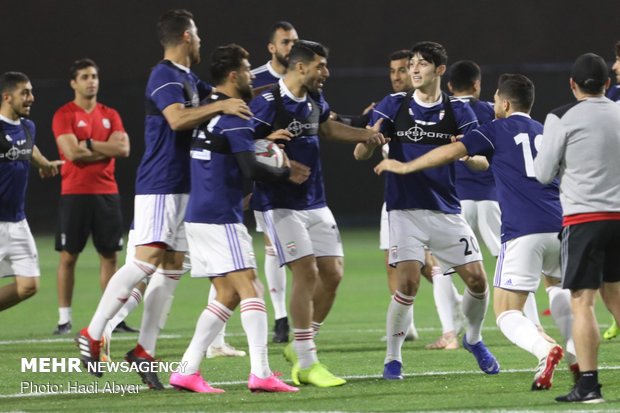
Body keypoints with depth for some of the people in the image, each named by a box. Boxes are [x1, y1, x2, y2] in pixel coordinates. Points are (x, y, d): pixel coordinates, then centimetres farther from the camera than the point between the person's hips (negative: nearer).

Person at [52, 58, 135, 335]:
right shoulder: (64, 115, -3)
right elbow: (72, 152, -16)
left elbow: (123, 149, -3)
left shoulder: (110, 115, 11)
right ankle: (64, 318, 2)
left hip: (107, 193, 4)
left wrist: (90, 144, -10)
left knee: (109, 255, 4)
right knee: (68, 256, -1)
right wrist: (106, 149, -7)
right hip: (75, 194, -4)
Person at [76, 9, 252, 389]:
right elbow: (177, 118, -28)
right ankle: (92, 335, -10)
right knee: (147, 259, -16)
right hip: (160, 185, -10)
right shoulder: (165, 76, -13)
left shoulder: (189, 79, 16)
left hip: (183, 186, 10)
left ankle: (144, 350, 8)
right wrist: (221, 106, -31)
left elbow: (219, 95, 30)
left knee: (173, 267, 6)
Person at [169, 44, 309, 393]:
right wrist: (287, 174, -6)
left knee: (227, 295, 11)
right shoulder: (234, 116, -13)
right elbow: (251, 168, -21)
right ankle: (261, 373, -17)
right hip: (221, 219, -9)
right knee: (250, 288, -9)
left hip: (199, 216, 9)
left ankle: (188, 370, 6)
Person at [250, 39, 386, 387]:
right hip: (280, 205, -8)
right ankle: (306, 364, -8)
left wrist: (366, 135, 21)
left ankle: (300, 346, 21)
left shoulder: (314, 99, 10)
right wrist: (270, 141, -33)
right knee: (307, 272, -15)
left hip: (315, 202, 8)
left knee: (332, 273, 4)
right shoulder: (267, 103, -15)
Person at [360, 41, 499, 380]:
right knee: (407, 283, -16)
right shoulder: (393, 106, 1)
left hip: (446, 210, 2)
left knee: (477, 280, 1)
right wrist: (370, 139, -28)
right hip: (405, 210, -2)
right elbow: (363, 153, -4)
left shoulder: (458, 111, 2)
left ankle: (473, 339, 30)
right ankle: (392, 357, -1)